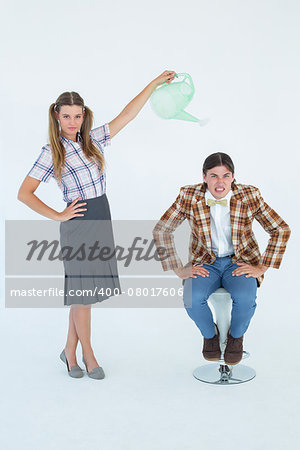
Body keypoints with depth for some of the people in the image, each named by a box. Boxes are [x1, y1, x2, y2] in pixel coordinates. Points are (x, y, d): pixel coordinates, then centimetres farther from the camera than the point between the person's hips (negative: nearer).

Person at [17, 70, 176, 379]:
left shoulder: (93, 139, 8)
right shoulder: (51, 153, -6)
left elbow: (127, 115, 8)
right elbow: (24, 193, -8)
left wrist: (155, 83, 7)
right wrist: (58, 216, -9)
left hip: (102, 220, 5)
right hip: (78, 225, -5)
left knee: (85, 290, 12)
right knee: (81, 290, 3)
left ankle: (70, 350, 27)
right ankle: (87, 354, 21)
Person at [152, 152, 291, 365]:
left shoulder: (250, 196, -13)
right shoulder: (189, 197, -13)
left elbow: (281, 230, -5)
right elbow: (161, 231, -5)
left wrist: (262, 267, -8)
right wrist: (179, 269, -7)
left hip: (240, 262, 0)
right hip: (205, 263, 1)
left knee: (245, 298, -31)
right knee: (192, 299, -29)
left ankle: (236, 336, 5)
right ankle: (210, 334, 6)